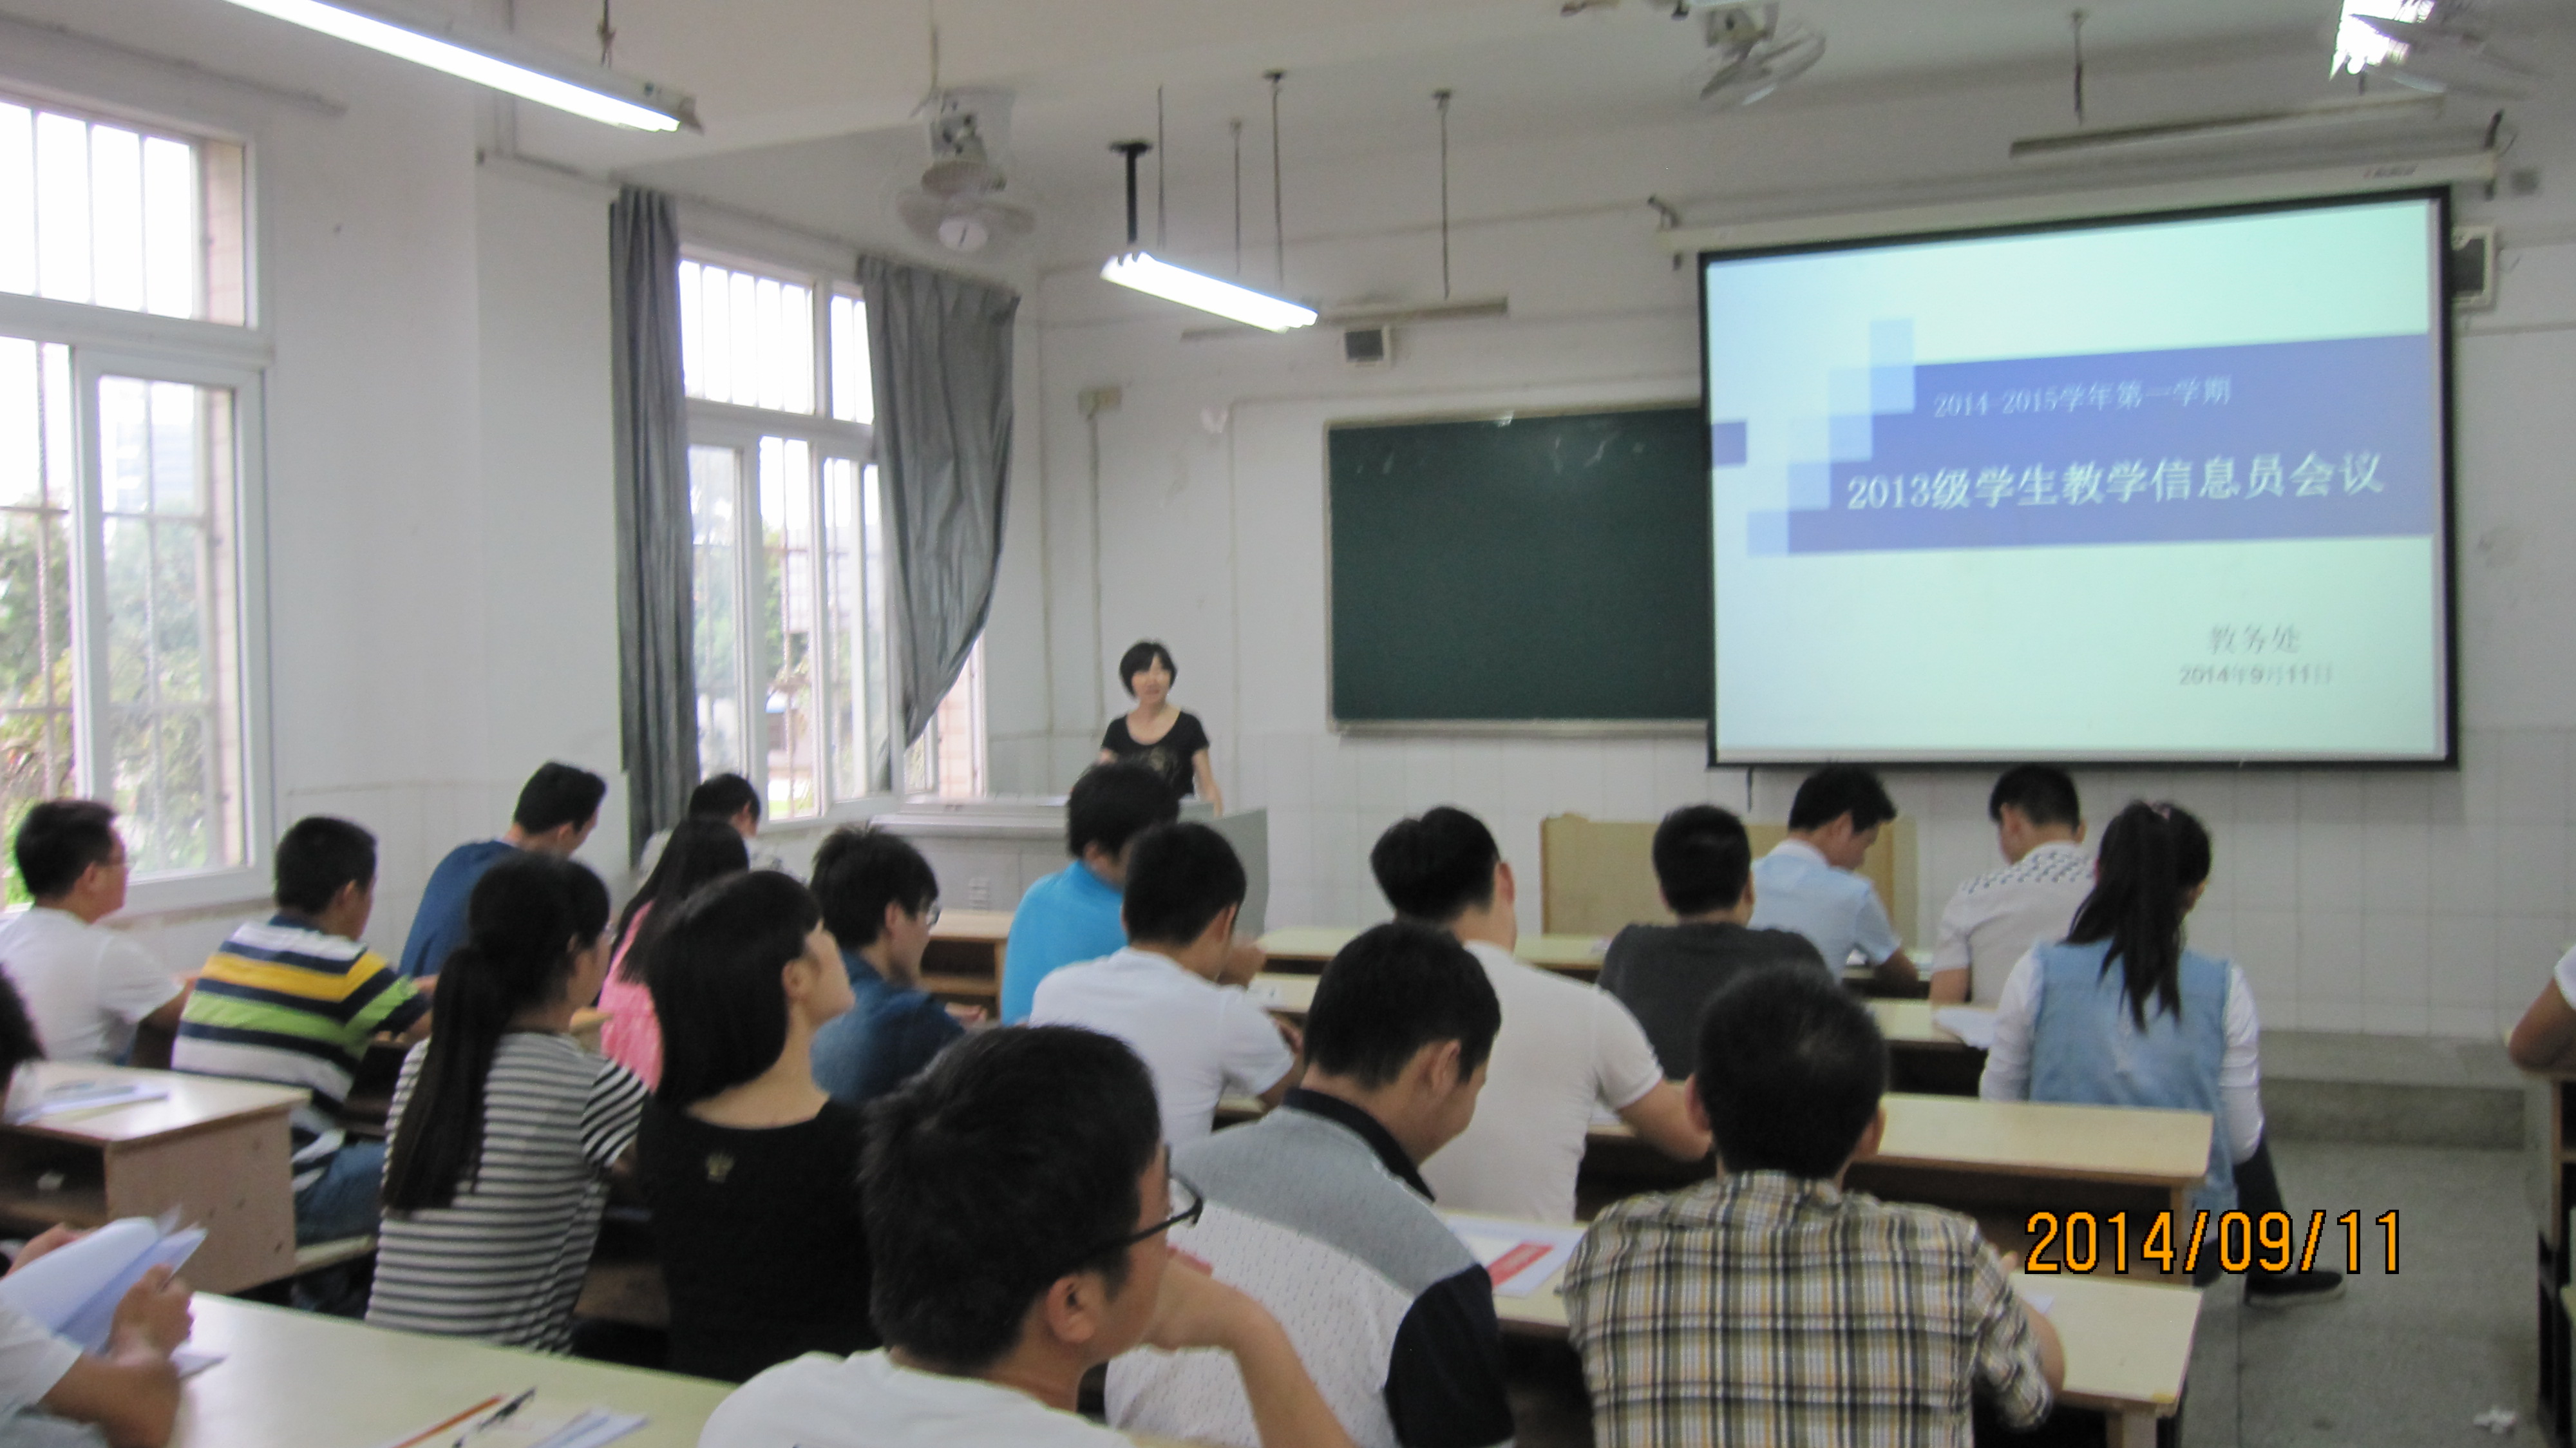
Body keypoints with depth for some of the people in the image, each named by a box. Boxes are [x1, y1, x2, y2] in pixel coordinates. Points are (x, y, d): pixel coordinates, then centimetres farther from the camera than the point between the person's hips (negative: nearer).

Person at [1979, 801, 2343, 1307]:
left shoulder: (2038, 974, -11)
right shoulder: (2224, 987, -11)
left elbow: (1997, 1108, -1)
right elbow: (2241, 1139, -5)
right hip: (2194, 1244, 0)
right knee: (2252, 1147, 33)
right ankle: (2272, 1273, 54)